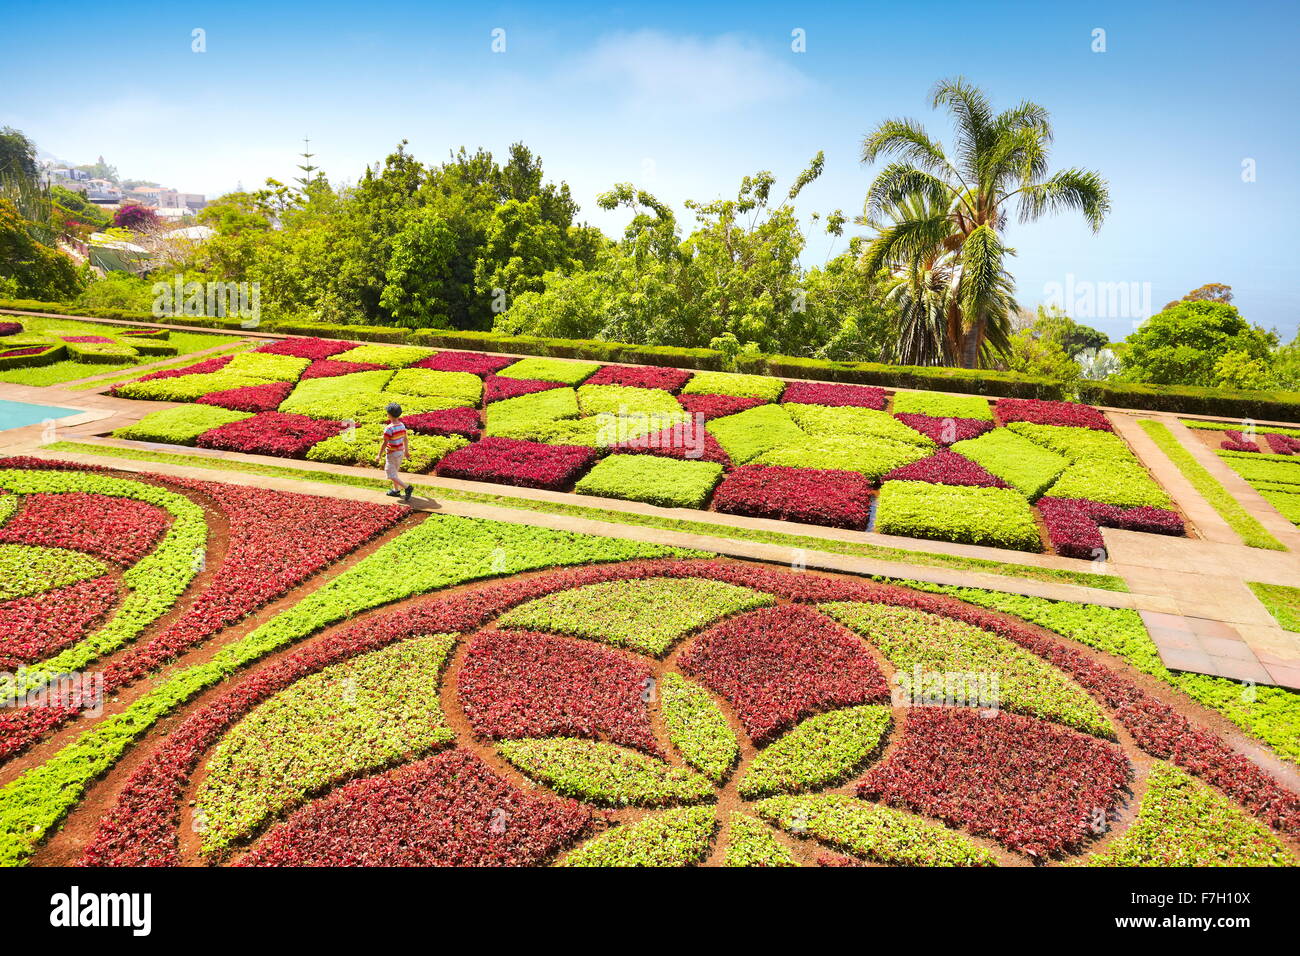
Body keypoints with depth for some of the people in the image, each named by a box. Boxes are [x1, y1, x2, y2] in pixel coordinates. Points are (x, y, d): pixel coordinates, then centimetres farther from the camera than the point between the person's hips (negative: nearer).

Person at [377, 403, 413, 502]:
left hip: (392, 454, -8)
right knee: (394, 471, 23)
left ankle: (406, 487, -15)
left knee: (391, 475, 0)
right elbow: (405, 439, 11)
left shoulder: (389, 428, -23)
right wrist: (406, 450, 25)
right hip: (400, 453, 8)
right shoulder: (402, 425, -1)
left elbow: (384, 444, -21)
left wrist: (379, 455, -11)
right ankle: (396, 490, 30)